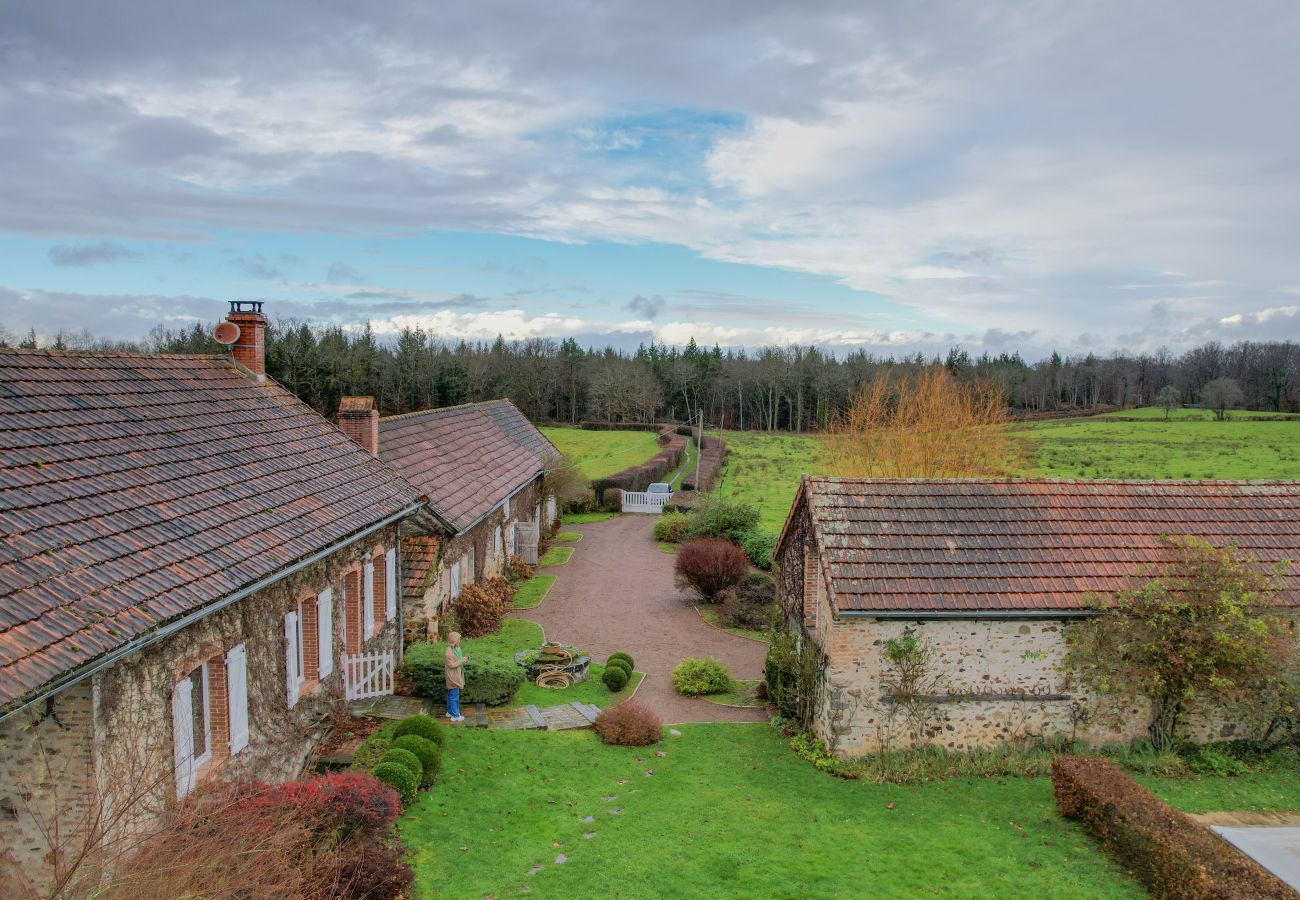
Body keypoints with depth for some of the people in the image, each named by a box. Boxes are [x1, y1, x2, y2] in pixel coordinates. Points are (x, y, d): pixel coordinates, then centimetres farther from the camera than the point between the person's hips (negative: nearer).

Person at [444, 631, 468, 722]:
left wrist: (463, 659, -1)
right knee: (454, 695, -1)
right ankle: (455, 715, 7)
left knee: (451, 694, 20)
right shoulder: (449, 652, -23)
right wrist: (461, 661, -22)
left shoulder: (456, 648, 5)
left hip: (457, 675, 10)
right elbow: (451, 665, -22)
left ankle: (450, 712, 32)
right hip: (453, 677, -10)